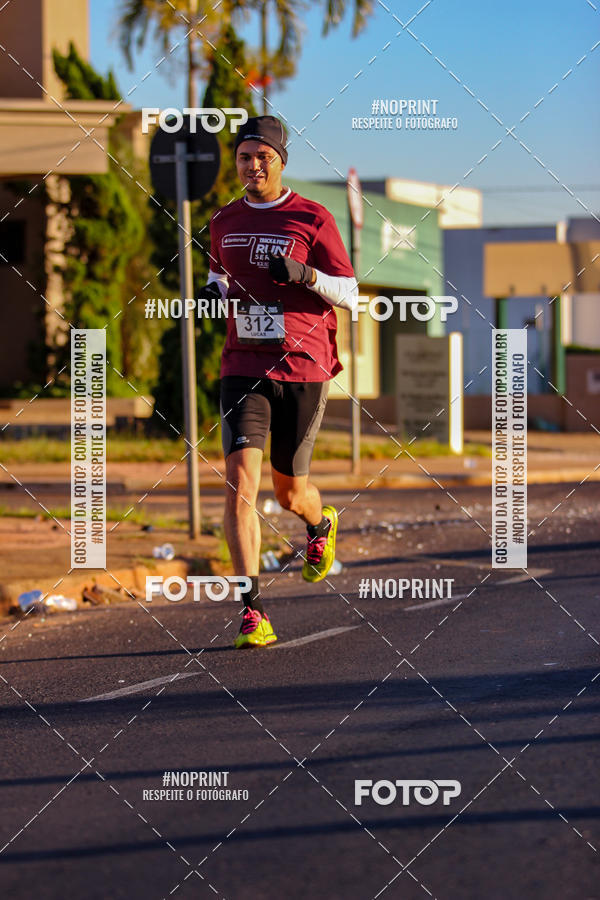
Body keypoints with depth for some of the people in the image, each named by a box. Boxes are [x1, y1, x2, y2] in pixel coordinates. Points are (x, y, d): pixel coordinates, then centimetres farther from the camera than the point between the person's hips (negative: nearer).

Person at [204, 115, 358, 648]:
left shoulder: (313, 219, -3)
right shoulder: (225, 222, 9)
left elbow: (350, 295, -2)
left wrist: (304, 273, -20)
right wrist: (215, 290, 4)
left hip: (303, 368, -2)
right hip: (244, 368, 2)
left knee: (289, 491, 9)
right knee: (240, 481, -16)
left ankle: (321, 525, 49)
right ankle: (253, 613, -16)